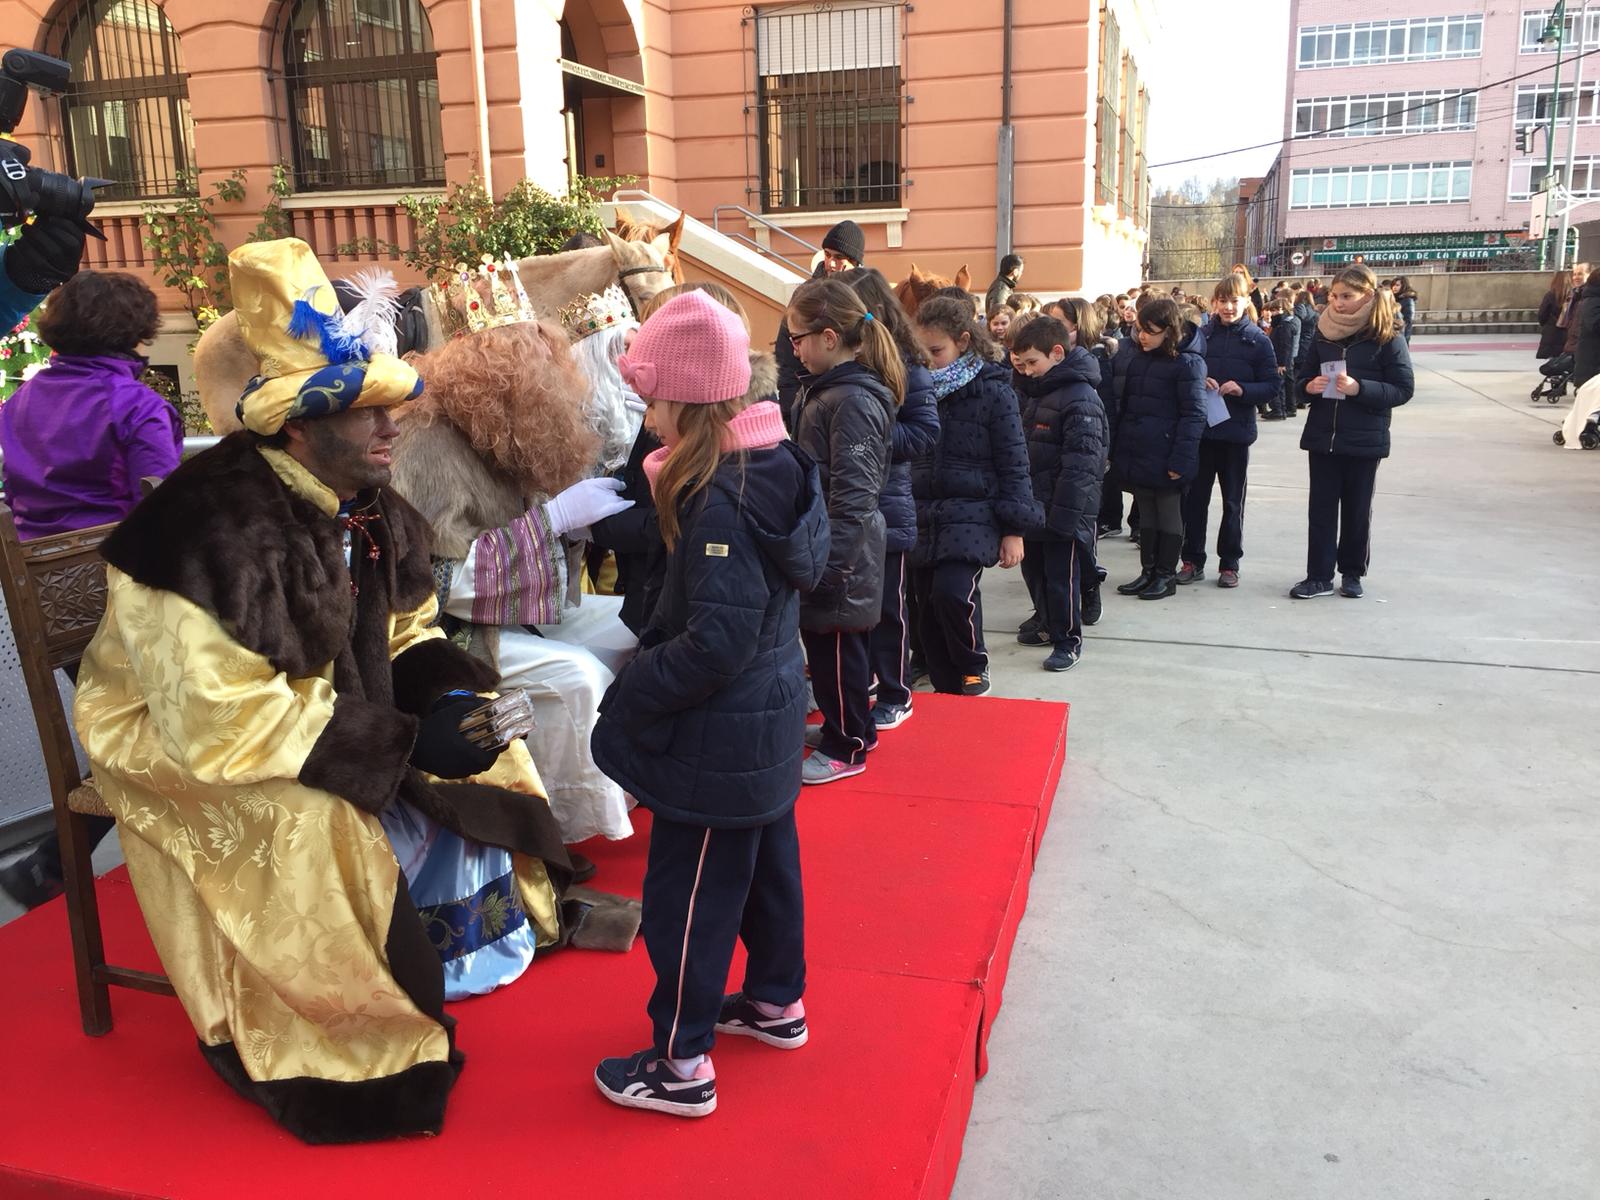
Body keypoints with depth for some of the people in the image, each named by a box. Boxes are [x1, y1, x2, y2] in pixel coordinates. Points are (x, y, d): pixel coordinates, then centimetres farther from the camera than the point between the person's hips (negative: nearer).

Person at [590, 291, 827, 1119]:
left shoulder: (721, 499, -27)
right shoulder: (770, 465, 2)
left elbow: (717, 643, -29)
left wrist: (629, 697, -18)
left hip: (721, 736, -10)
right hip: (769, 716, 10)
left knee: (686, 896, 5)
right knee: (767, 862, 24)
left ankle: (682, 1066, 20)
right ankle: (777, 1002, 44)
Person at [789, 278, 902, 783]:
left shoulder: (853, 401, -20)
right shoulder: (824, 390, 10)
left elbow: (852, 496, -24)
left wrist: (826, 561, -24)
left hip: (840, 553, -9)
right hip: (833, 547, 9)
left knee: (835, 649, 3)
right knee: (841, 647, 20)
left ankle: (845, 749, 17)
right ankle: (851, 727, 36)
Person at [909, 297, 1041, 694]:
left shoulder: (992, 390, -6)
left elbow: (1013, 464, -5)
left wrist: (1014, 529, -8)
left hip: (973, 514, -5)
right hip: (923, 517, 5)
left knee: (952, 591, -24)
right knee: (929, 608, 7)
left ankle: (973, 671, 1)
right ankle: (947, 690, 23)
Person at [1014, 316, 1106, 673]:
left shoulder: (1081, 398, -18)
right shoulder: (1036, 392, 12)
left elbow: (1081, 464, -23)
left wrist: (1064, 514, -25)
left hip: (1065, 509, -9)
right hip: (1035, 503, 9)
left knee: (1062, 575, 0)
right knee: (1034, 567, 18)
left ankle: (1069, 640, 14)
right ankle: (1050, 625, 35)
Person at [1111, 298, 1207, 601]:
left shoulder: (1187, 362, -12)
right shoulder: (1129, 353, 5)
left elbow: (1193, 415, -14)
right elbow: (1118, 402, 9)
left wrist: (1181, 459, -19)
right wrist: (1112, 447, 4)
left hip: (1165, 457, -6)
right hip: (1135, 452, 6)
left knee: (1168, 515, 8)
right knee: (1145, 514, 16)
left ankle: (1166, 575, 19)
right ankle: (1148, 571, 27)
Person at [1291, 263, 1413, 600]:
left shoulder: (1387, 336, -8)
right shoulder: (1323, 333, 4)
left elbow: (1402, 389, -10)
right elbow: (1302, 376, 11)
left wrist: (1360, 388, -24)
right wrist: (1309, 386, -12)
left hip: (1365, 440, -3)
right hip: (1322, 436, 3)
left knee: (1357, 509, 9)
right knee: (1321, 507, 5)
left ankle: (1352, 574, 22)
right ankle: (1319, 576, 10)